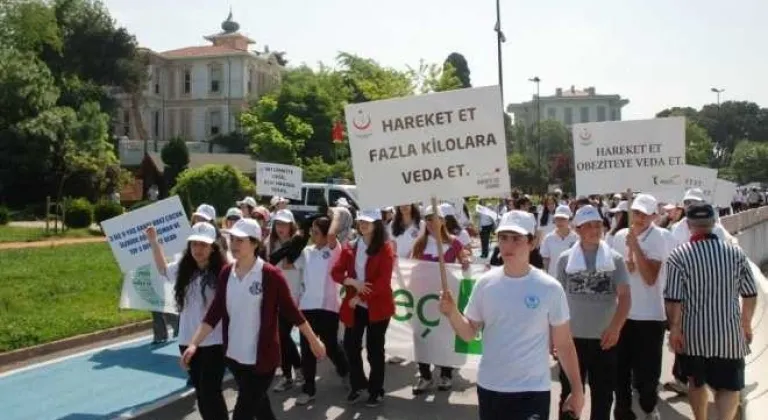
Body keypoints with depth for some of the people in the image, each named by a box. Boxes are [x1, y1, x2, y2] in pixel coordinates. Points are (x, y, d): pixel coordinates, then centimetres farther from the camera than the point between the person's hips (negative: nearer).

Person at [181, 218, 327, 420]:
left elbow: (290, 311, -7)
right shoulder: (226, 273, 1)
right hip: (234, 356, 5)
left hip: (262, 358, -5)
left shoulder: (270, 275, -15)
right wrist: (193, 344, -7)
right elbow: (214, 312, 1)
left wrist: (314, 340, -2)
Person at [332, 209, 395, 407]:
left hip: (377, 306, -4)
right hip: (354, 306, 4)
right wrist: (353, 282, -17)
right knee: (350, 346, 7)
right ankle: (357, 385, 30)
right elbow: (336, 272, 1)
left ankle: (376, 391, 21)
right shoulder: (350, 247, 6)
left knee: (374, 349, 5)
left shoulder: (385, 249, -7)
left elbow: (383, 281, -14)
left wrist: (360, 297, -15)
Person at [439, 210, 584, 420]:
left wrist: (577, 389, -1)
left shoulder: (549, 288, -10)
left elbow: (563, 343, -4)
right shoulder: (485, 283, -3)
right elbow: (469, 334, 3)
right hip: (489, 388, 4)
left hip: (532, 391, -3)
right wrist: (452, 313, -15)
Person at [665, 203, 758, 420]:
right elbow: (750, 294, 3)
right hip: (729, 332, 1)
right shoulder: (736, 252, -3)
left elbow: (674, 300, -14)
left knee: (696, 383, 19)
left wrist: (675, 329, -2)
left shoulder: (678, 255, -11)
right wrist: (746, 324, 16)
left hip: (694, 333, 0)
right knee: (730, 386, 9)